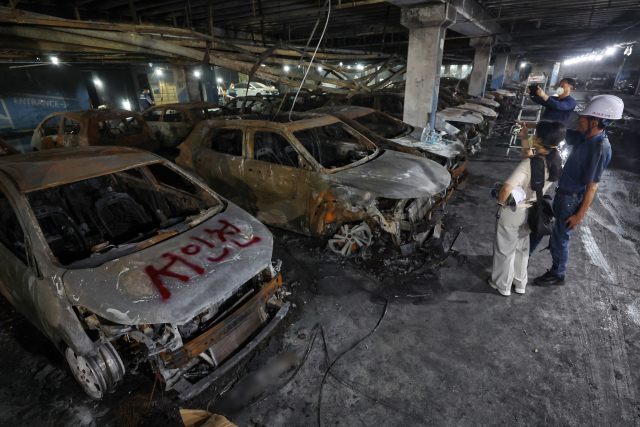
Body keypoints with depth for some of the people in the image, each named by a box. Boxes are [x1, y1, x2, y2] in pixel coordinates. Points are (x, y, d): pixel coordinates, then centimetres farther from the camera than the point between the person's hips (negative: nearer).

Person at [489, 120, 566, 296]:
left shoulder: (529, 165, -31)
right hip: (530, 212, 7)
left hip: (512, 213, -7)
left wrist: (501, 201, -23)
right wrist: (524, 139, 3)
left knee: (504, 250, 15)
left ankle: (502, 285, 36)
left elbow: (506, 189, -43)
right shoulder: (554, 161, -8)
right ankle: (520, 283, 46)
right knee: (521, 248, 27)